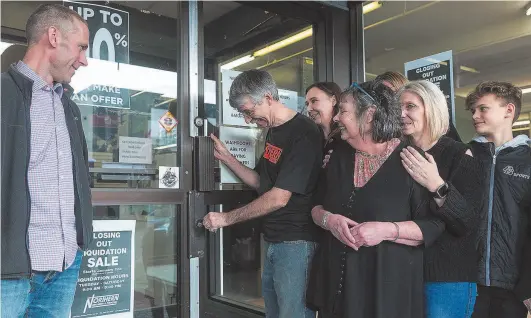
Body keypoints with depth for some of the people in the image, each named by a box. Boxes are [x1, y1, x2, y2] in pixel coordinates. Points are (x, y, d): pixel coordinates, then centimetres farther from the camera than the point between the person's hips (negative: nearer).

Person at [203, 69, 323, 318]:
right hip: (273, 240, 9)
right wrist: (226, 157, 6)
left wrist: (226, 219, -12)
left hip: (295, 241, -9)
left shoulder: (304, 134, -18)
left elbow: (278, 198, -20)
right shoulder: (273, 131, 12)